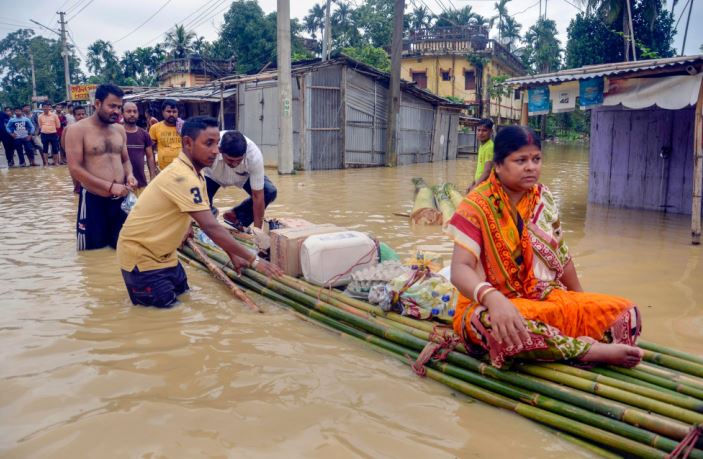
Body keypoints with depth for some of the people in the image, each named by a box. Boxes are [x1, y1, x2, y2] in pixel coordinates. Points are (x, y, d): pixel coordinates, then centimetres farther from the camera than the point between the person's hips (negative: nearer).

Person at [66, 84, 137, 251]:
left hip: (121, 198, 5)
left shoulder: (120, 130, 9)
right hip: (93, 200, -5)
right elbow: (75, 169, -14)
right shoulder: (78, 130, -8)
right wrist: (110, 186, -21)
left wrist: (129, 175, -4)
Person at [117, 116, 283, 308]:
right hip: (139, 254, -9)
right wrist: (253, 260, -29)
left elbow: (210, 222, 7)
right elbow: (211, 228, -33)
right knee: (166, 305, -9)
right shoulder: (182, 177, -30)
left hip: (162, 253, 9)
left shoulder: (194, 174, 1)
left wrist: (233, 255, 3)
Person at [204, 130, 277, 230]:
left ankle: (236, 216, 1)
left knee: (270, 192, -21)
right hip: (212, 175, -1)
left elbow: (258, 196, -32)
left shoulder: (254, 155, -39)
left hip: (243, 176, 1)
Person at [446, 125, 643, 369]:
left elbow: (561, 255, 14)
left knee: (625, 312, -10)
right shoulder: (476, 206, -14)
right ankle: (589, 350, -25)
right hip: (493, 304, -5)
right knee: (492, 322, -40)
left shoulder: (544, 198, 3)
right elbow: (460, 269, -25)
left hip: (547, 298, 5)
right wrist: (493, 298, -44)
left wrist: (583, 303, 18)